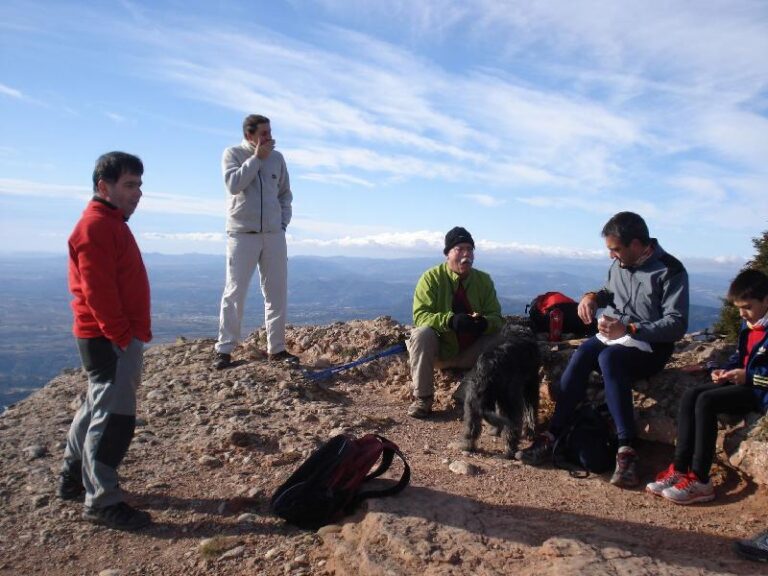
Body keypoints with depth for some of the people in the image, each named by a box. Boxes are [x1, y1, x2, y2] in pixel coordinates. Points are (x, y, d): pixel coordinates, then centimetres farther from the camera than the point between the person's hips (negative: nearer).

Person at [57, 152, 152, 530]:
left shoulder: (111, 223, 16)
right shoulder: (96, 227, -16)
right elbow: (97, 291, -22)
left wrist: (133, 333, 18)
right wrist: (123, 336, -20)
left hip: (119, 336, 11)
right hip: (109, 340, -11)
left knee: (97, 408, 20)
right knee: (114, 417, -5)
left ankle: (73, 479, 35)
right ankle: (102, 502, 6)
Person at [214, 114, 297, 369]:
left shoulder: (277, 157, 10)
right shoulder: (233, 154, 1)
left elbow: (285, 193, 17)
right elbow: (234, 184, -16)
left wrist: (283, 222, 5)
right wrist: (257, 157, -11)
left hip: (274, 235, 4)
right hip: (242, 234, -3)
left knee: (277, 293, 5)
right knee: (235, 293, -3)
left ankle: (276, 348, 14)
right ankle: (224, 350, 4)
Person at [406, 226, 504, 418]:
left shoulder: (484, 280, -2)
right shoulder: (431, 277, -11)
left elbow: (496, 316, -5)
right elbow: (420, 315, -20)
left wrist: (484, 323, -30)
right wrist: (450, 321, -37)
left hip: (471, 353, 3)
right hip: (439, 350, -2)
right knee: (421, 333, -32)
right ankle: (422, 398, -18)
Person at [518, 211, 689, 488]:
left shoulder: (670, 271, -11)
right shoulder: (619, 265, 7)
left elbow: (676, 325, -16)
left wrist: (629, 328, -25)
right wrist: (593, 296, 2)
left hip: (650, 347, -5)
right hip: (613, 336, 5)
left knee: (609, 357, -36)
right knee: (583, 352, -28)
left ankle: (627, 450, -35)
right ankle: (552, 436, -30)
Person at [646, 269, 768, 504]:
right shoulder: (749, 324, 13)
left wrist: (747, 376, -23)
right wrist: (727, 370, 3)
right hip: (745, 381, 9)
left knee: (706, 401, -26)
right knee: (690, 395, -11)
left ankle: (700, 481, -22)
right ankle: (679, 469, -15)